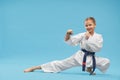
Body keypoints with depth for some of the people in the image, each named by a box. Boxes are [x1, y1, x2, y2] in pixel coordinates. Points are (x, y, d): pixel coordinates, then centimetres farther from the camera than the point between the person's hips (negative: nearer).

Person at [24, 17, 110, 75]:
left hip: (91, 58, 1)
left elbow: (97, 48, -17)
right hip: (80, 56, -1)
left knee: (106, 62, -18)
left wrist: (89, 38, -22)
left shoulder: (99, 36, -5)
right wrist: (68, 34, -31)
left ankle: (90, 69, 10)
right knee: (60, 64, -7)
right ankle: (35, 67, -3)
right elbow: (70, 41, -10)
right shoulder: (82, 35, -6)